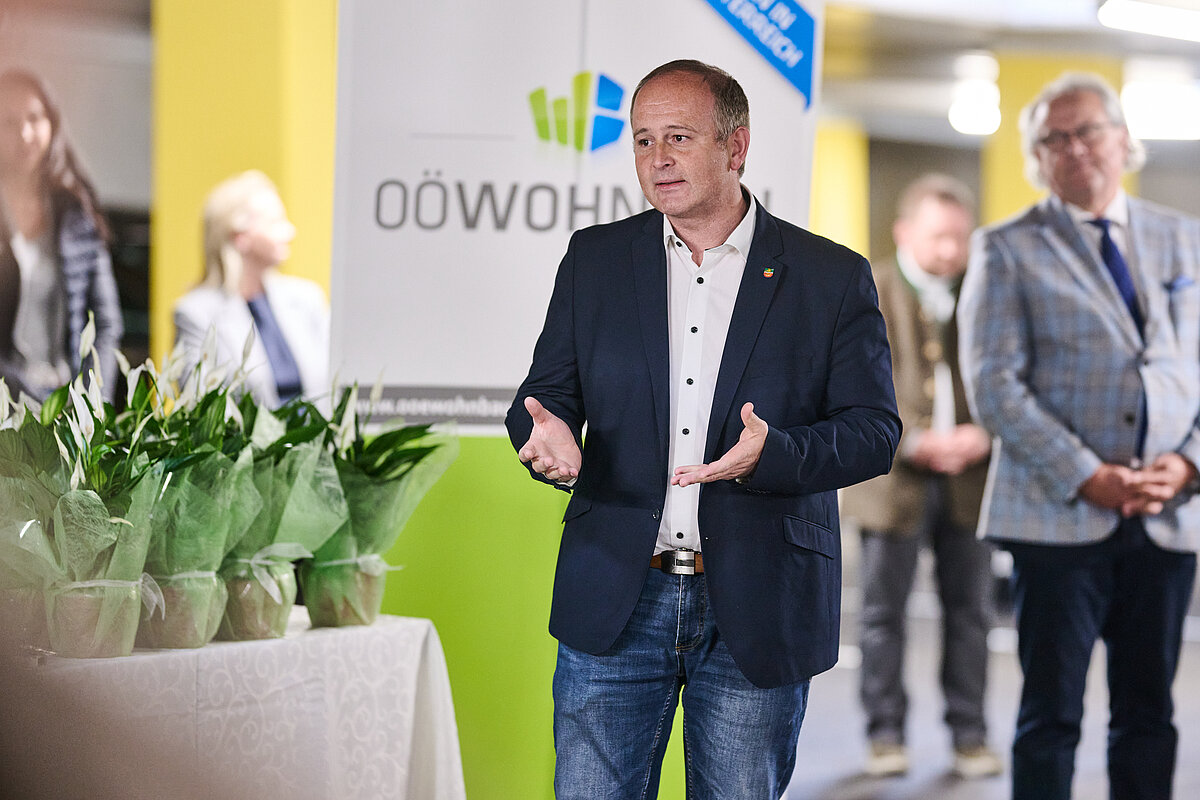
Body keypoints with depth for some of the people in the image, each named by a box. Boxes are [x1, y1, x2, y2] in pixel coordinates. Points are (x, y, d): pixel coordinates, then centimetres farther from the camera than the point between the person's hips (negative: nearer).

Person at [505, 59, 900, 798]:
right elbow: (548, 395, 10)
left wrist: (773, 454, -22)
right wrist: (548, 436, -16)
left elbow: (875, 428, -3)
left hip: (757, 612, -1)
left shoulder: (832, 278, 1)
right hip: (617, 599, 2)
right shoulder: (595, 260, 9)